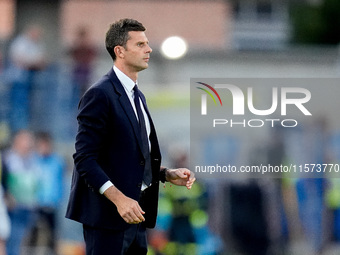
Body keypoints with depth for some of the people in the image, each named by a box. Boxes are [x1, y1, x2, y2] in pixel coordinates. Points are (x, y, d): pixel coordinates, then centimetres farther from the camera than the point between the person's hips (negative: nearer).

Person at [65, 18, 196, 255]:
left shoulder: (137, 96, 18)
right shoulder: (100, 94, -12)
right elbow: (85, 159, -18)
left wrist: (168, 174, 8)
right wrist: (119, 199, -26)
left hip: (134, 213, 9)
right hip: (107, 215, -9)